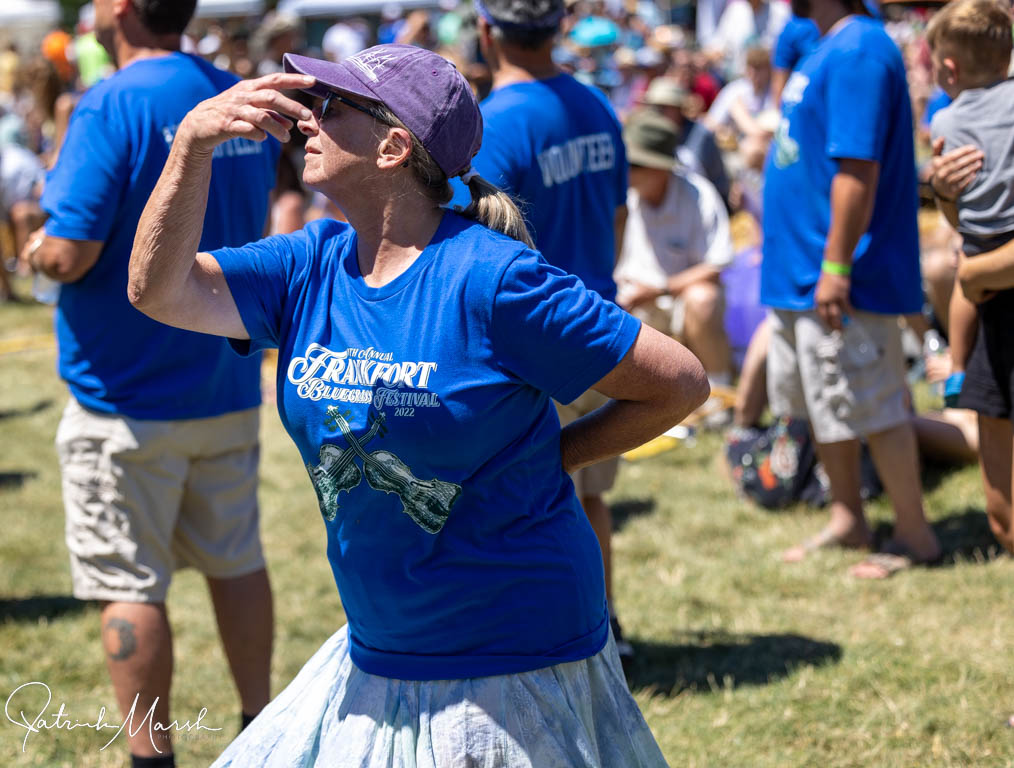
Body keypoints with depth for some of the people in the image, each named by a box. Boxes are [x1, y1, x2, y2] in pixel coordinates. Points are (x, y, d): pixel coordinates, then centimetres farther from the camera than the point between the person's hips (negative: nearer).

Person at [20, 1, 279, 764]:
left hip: (129, 401, -7)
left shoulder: (112, 106, -18)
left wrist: (38, 248, -1)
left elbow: (69, 255, -22)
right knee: (236, 561, 18)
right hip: (227, 384, 7)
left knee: (130, 583, 3)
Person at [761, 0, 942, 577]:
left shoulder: (858, 52, -19)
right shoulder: (832, 48, 13)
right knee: (822, 405, 18)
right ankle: (848, 519, 31)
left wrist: (836, 268, -26)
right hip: (801, 277, 10)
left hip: (843, 287, -10)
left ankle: (915, 535, 11)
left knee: (872, 409, -1)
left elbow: (858, 170, -25)